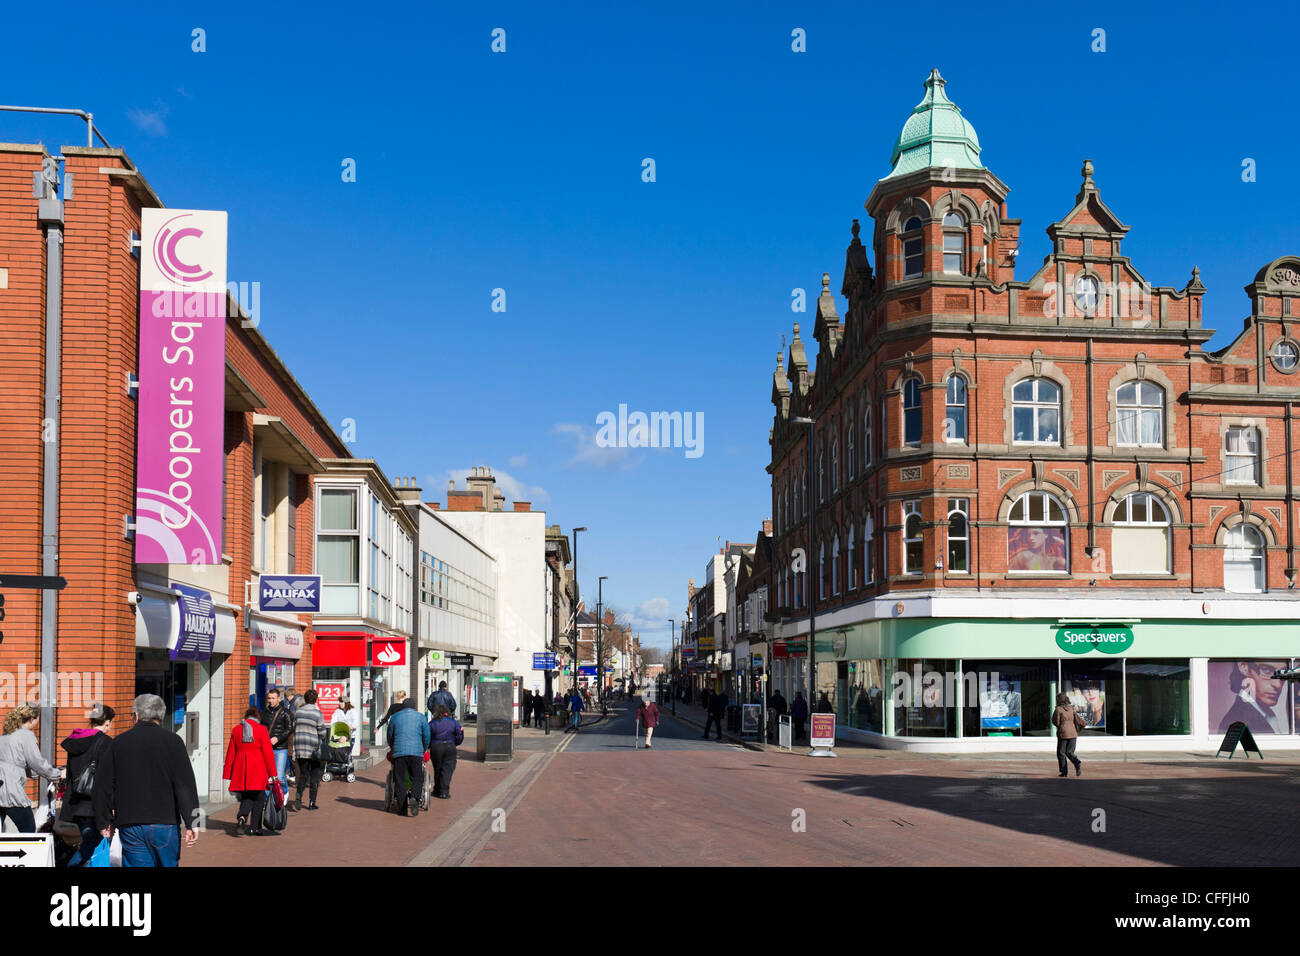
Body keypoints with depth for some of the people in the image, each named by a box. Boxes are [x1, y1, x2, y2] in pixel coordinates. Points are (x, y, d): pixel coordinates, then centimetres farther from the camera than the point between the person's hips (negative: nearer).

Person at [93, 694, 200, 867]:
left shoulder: (118, 742, 7)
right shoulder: (172, 741, 0)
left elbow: (102, 786, 9)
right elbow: (185, 785, -7)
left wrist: (104, 823, 17)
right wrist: (191, 823, -7)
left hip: (129, 827, 1)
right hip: (165, 824, -1)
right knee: (169, 863, 11)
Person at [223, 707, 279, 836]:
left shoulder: (236, 730, 7)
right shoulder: (262, 730, -5)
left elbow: (231, 752, 10)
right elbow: (268, 753, -5)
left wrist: (228, 774, 16)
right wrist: (273, 773, 0)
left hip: (241, 769, 3)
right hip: (258, 770, -3)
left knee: (246, 796, 12)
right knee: (258, 797, 8)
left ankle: (241, 818, -15)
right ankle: (253, 828, 8)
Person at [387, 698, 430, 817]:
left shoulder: (395, 717, 13)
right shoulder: (420, 717, 11)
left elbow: (389, 736, 19)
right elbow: (426, 736, 12)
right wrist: (423, 750, 26)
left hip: (399, 753, 1)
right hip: (416, 753, -1)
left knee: (400, 780, 6)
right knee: (417, 779, 6)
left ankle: (402, 808, 4)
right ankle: (414, 797, -22)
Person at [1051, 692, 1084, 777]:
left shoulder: (1058, 709, -9)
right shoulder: (1072, 709, 4)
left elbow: (1056, 722, -5)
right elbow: (1078, 720, 2)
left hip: (1063, 733, -5)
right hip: (1073, 733, 5)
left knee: (1061, 753, 8)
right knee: (1069, 752, 14)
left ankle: (1064, 772, 5)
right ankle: (1077, 764, -13)